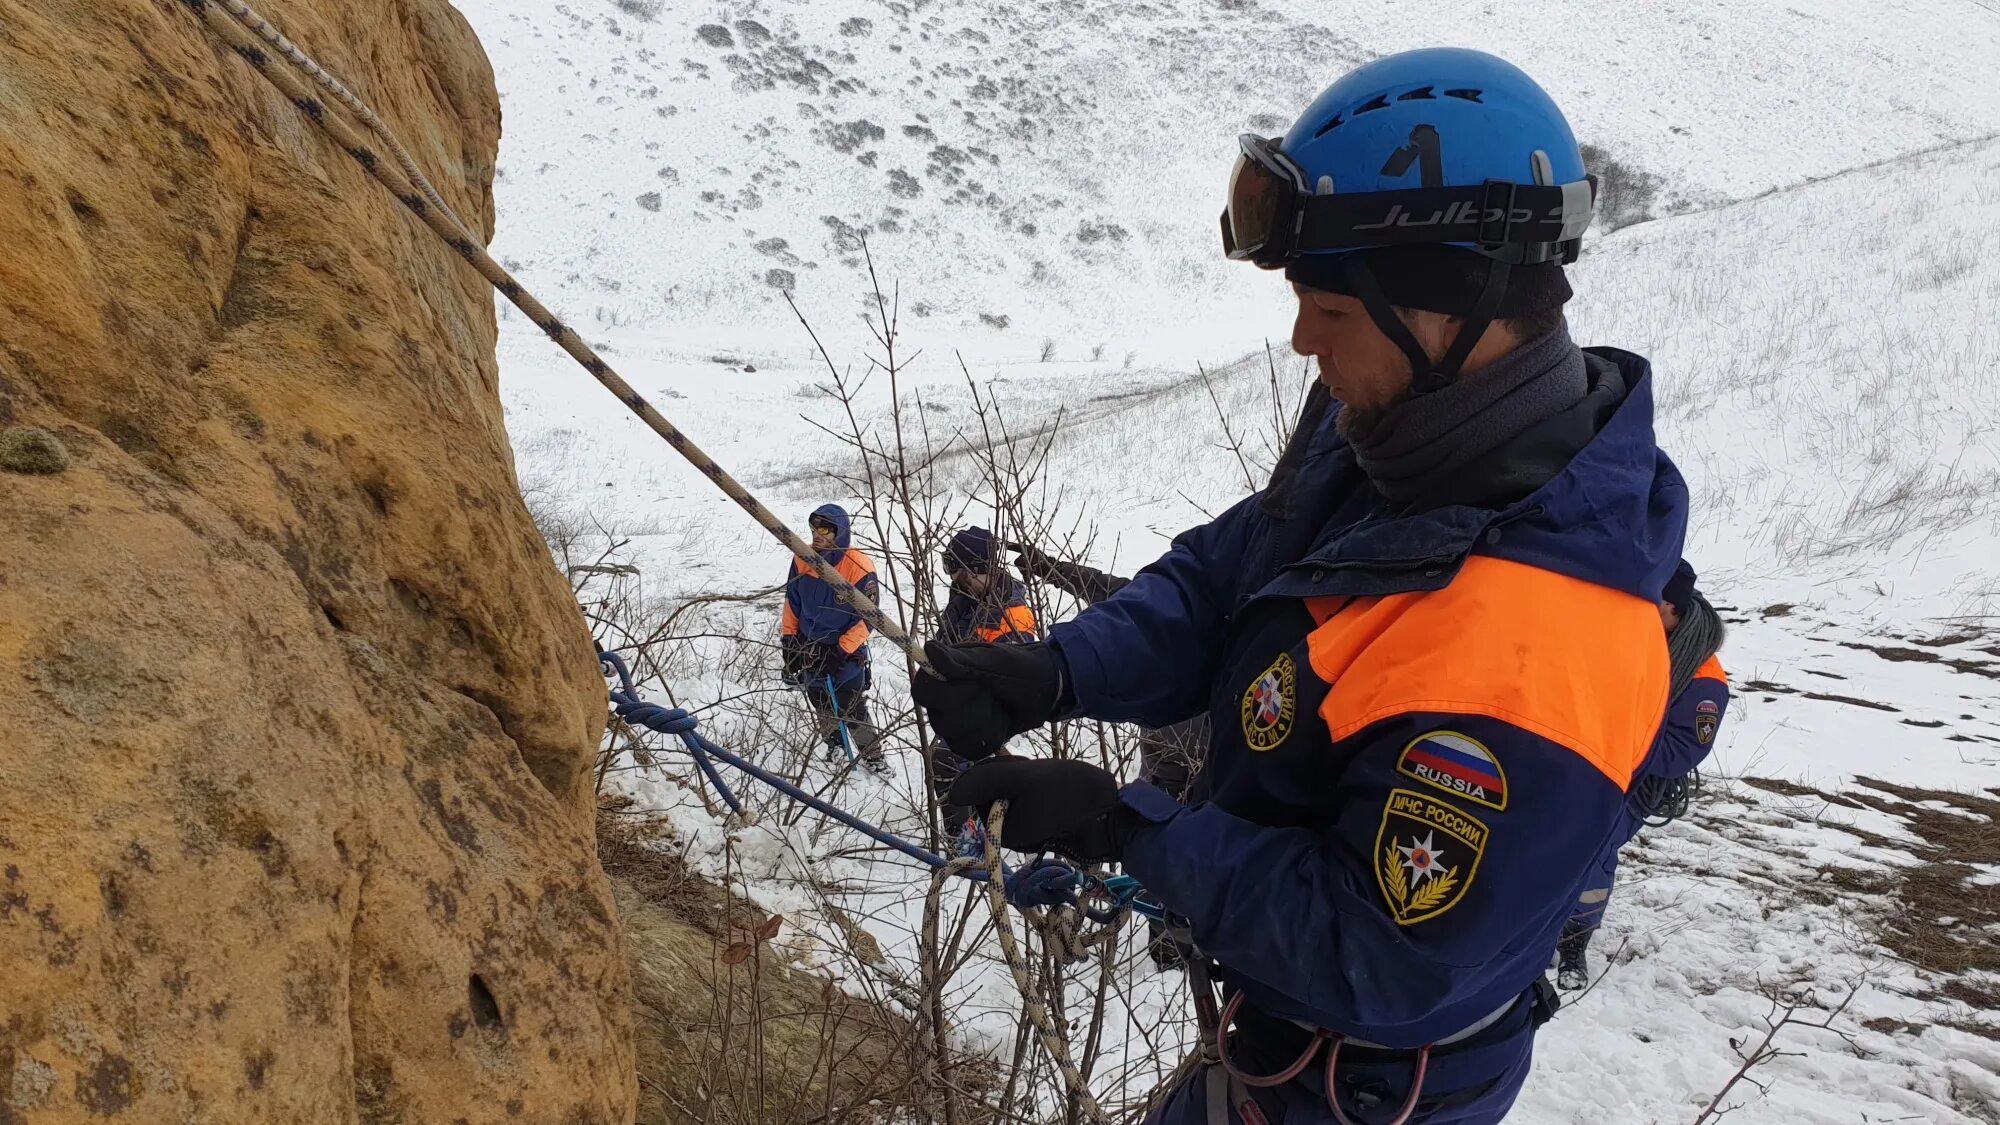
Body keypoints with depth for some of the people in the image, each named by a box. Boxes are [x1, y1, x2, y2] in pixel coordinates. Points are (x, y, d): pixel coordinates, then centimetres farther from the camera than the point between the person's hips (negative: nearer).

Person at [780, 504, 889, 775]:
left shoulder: (860, 568, -23)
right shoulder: (803, 559, -9)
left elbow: (866, 618, -16)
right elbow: (792, 601, 6)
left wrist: (843, 651, -18)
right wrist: (789, 637, 4)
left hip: (844, 651, -4)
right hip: (809, 647, 5)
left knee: (852, 707, 1)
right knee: (820, 702, 18)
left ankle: (871, 753, 20)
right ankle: (834, 743, 41)